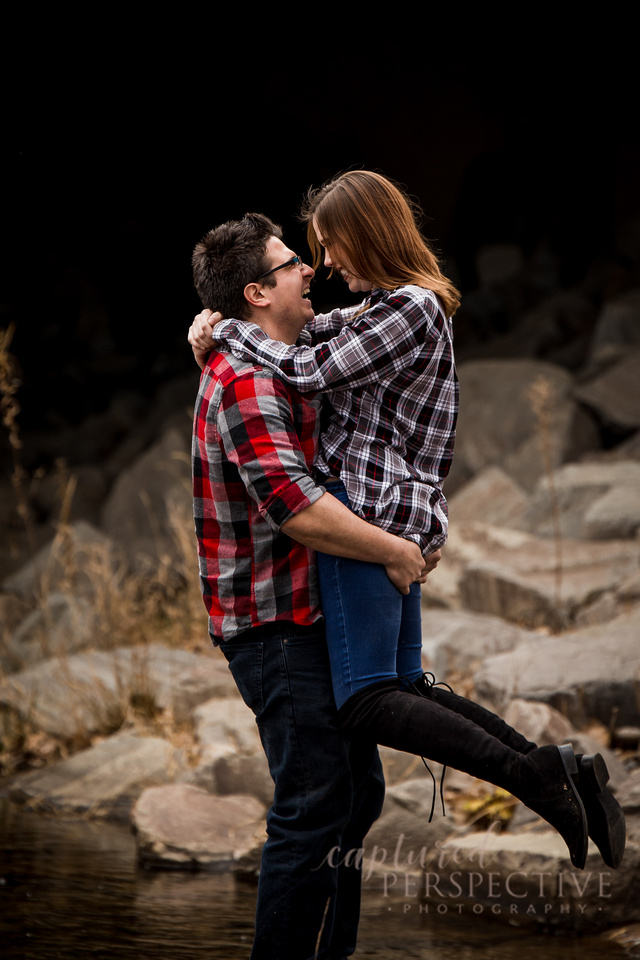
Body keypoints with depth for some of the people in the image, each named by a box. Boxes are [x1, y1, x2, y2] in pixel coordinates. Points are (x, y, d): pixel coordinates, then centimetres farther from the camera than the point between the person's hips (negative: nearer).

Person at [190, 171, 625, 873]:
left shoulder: (407, 309, -10)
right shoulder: (411, 304, 21)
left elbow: (310, 370, -15)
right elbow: (314, 329, 28)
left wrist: (229, 330, -2)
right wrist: (221, 323, 13)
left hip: (369, 506, -10)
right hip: (402, 517, 10)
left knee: (367, 701, -15)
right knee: (406, 690, 10)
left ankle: (530, 773, -21)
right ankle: (561, 773, 3)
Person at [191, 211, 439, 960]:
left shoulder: (273, 372, 17)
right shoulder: (246, 382, -18)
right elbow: (296, 507, -29)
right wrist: (396, 552, -20)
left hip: (311, 619, 11)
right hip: (276, 626, -11)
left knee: (355, 793, 16)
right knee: (313, 811, -10)